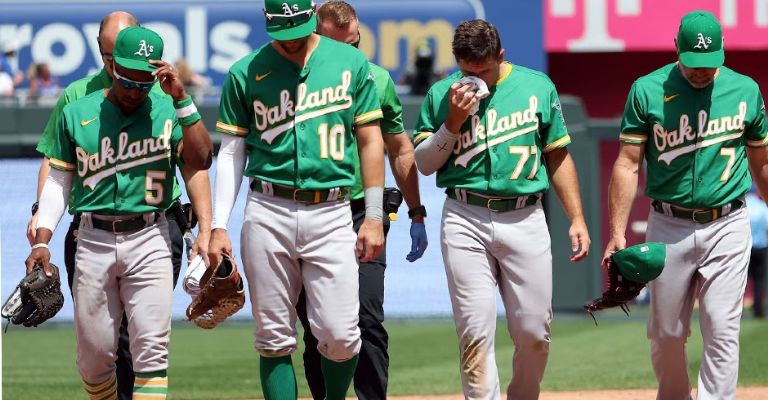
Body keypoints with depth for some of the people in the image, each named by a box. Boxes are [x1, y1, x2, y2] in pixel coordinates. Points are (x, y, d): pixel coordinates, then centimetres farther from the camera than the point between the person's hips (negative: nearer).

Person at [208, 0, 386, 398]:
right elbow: (231, 152, 9)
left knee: (340, 335, -8)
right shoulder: (245, 73, 6)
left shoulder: (351, 63, 6)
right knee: (274, 338, 1)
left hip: (331, 214, -1)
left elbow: (370, 140, 9)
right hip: (268, 214, 1)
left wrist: (374, 217, 3)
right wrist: (218, 226, 1)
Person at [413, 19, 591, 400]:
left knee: (533, 331, 0)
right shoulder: (441, 95, 6)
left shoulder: (538, 87, 7)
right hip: (465, 222, -1)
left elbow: (558, 156, 12)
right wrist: (454, 121, -8)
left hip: (525, 220, 1)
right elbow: (424, 163, 6)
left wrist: (576, 219, 6)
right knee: (475, 331, -8)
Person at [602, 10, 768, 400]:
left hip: (727, 226, 0)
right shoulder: (648, 91, -3)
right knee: (666, 334, 8)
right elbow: (628, 164, -3)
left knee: (721, 331, -8)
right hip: (669, 228, 0)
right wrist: (617, 233, -10)